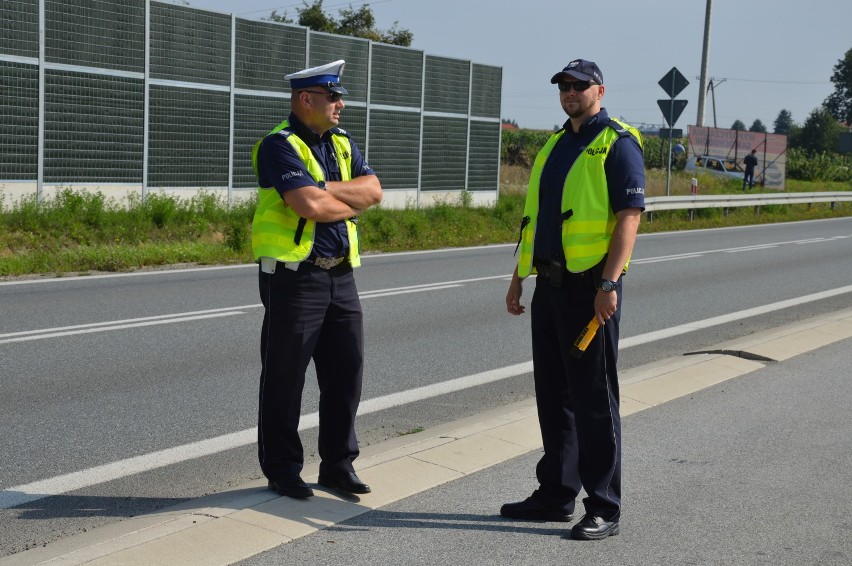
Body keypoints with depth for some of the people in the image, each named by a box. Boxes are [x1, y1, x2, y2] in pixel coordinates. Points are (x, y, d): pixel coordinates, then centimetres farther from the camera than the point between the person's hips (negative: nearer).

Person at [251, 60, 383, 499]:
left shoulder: (342, 143, 14)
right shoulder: (280, 145, -10)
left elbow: (373, 190, 0)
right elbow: (310, 206, -22)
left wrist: (324, 190, -14)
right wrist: (352, 204, -4)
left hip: (340, 276, 7)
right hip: (293, 276, -7)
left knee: (346, 373, 11)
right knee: (285, 378, 3)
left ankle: (338, 464, 24)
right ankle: (281, 470, 15)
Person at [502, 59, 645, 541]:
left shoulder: (617, 143, -7)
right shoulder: (555, 144, 17)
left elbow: (630, 215, -16)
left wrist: (609, 284, -23)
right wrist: (520, 276, 17)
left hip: (591, 287, -8)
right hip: (551, 284, 8)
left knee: (594, 400, -3)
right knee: (553, 394, 13)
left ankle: (604, 509, 6)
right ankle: (556, 495, 24)